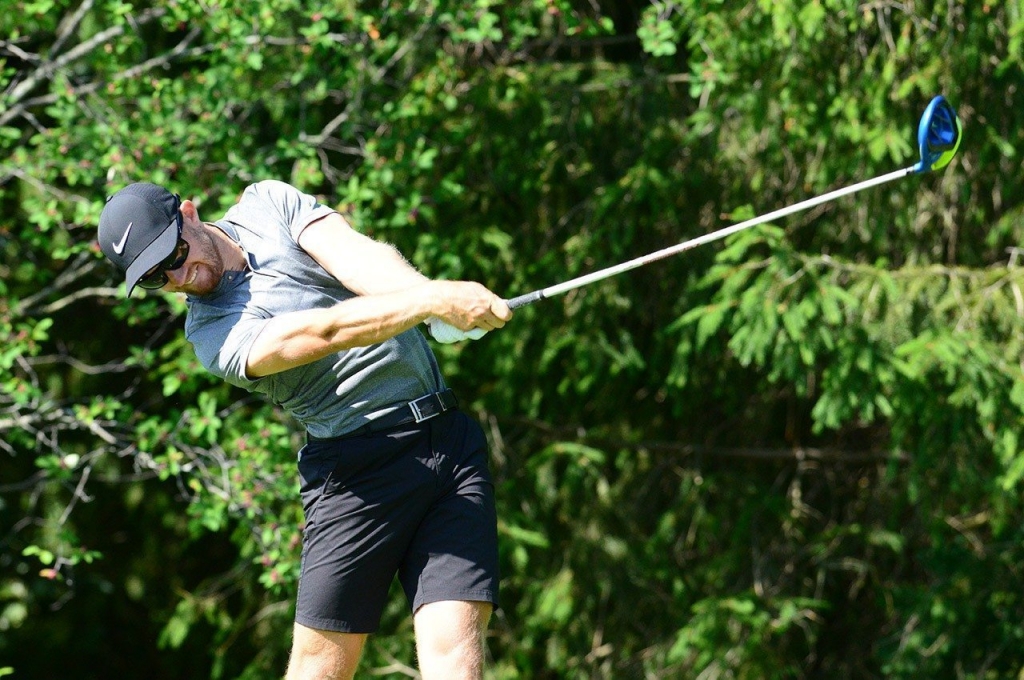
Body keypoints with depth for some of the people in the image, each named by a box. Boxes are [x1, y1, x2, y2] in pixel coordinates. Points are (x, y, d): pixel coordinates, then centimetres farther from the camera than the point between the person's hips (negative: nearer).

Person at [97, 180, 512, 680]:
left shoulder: (267, 203, 9)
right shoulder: (214, 335, -7)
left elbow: (355, 256, -8)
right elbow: (328, 331, -23)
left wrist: (435, 290, -27)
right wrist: (432, 302, -35)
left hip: (451, 439, 3)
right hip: (358, 466, -3)